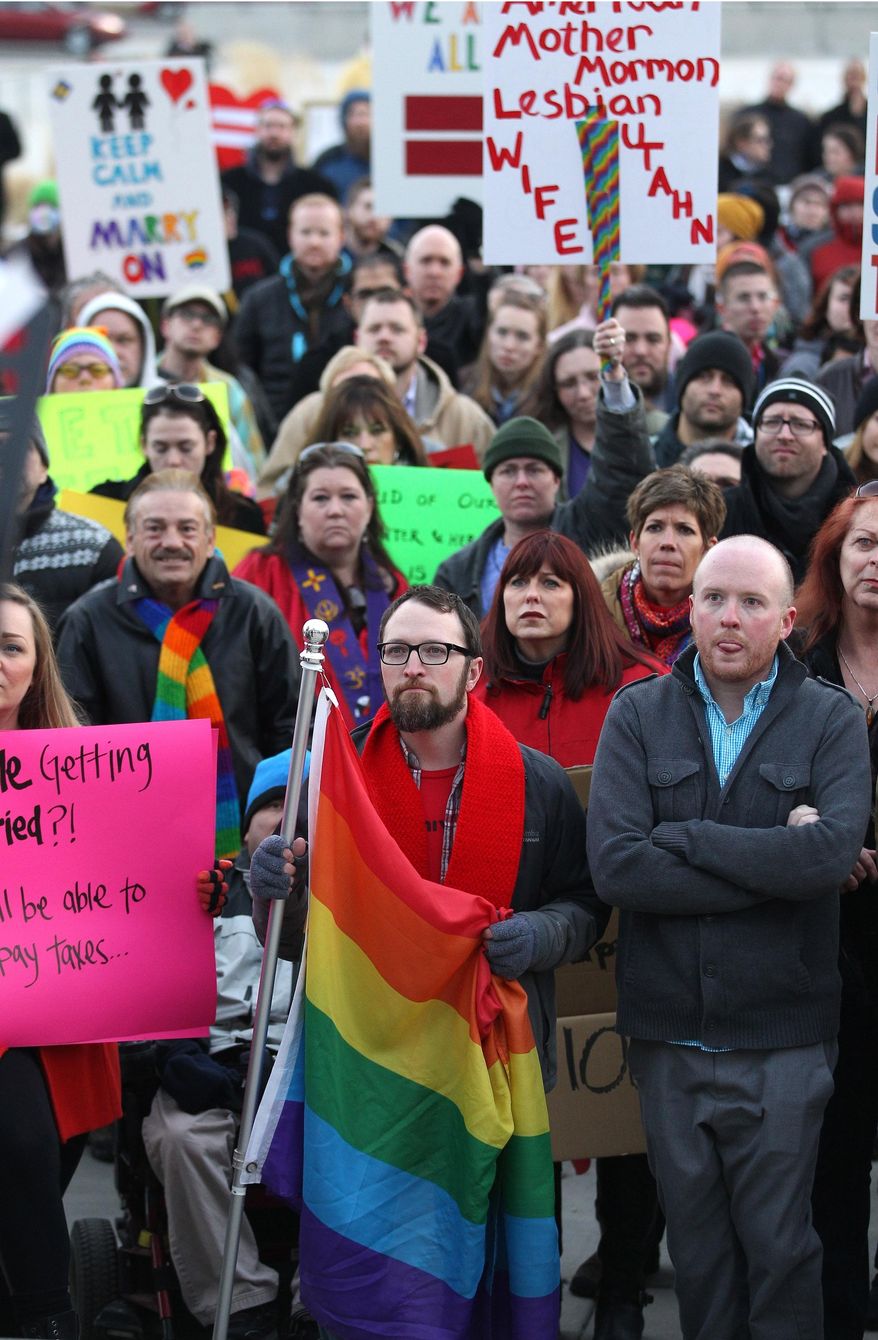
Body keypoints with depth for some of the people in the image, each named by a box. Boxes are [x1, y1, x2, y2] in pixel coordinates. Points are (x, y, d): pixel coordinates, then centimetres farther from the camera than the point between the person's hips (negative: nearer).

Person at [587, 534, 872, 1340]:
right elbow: (614, 867, -13)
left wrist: (683, 837, -15)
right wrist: (773, 861, -15)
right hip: (669, 1034, 2)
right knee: (696, 1249, 11)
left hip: (782, 1037, -2)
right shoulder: (637, 716, 1)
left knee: (780, 1249, 3)